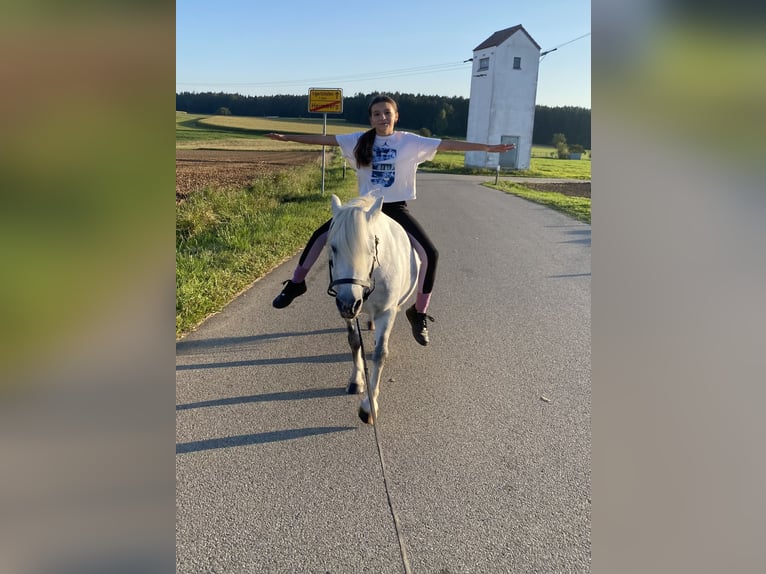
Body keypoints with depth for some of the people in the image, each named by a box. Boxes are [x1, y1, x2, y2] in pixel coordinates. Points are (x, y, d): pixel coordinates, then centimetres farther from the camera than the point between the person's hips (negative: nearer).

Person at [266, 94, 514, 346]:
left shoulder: (411, 142, -5)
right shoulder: (360, 141, 1)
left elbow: (447, 144, -8)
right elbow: (323, 139, 2)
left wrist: (487, 147, -12)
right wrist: (287, 137, 1)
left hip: (396, 209, -2)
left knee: (429, 253, -19)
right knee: (321, 235, -6)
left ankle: (418, 314, -3)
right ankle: (296, 284, 16)